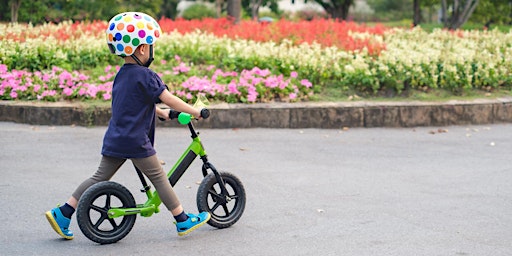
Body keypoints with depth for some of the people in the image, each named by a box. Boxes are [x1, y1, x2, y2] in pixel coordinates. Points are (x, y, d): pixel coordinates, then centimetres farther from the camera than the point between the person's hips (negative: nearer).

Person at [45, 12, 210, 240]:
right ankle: (183, 221, 12)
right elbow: (169, 99, -16)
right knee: (158, 178, 3)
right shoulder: (145, 75, -13)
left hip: (114, 141, 8)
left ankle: (62, 213, 9)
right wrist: (195, 112, -7)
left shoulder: (121, 75, 13)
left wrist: (161, 113, 32)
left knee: (100, 177, 12)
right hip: (135, 142, -8)